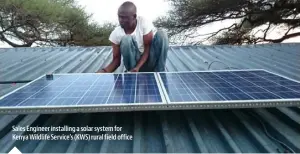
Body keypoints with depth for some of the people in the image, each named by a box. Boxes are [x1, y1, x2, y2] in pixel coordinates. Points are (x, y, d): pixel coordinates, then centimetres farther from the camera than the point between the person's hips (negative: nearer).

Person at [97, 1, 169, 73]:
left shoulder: (144, 23, -18)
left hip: (149, 60, 0)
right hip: (134, 61, 0)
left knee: (161, 34, -24)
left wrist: (137, 67, -32)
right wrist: (105, 70, -30)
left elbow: (147, 48, -18)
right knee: (126, 39, -29)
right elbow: (116, 59, -10)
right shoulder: (116, 34, -13)